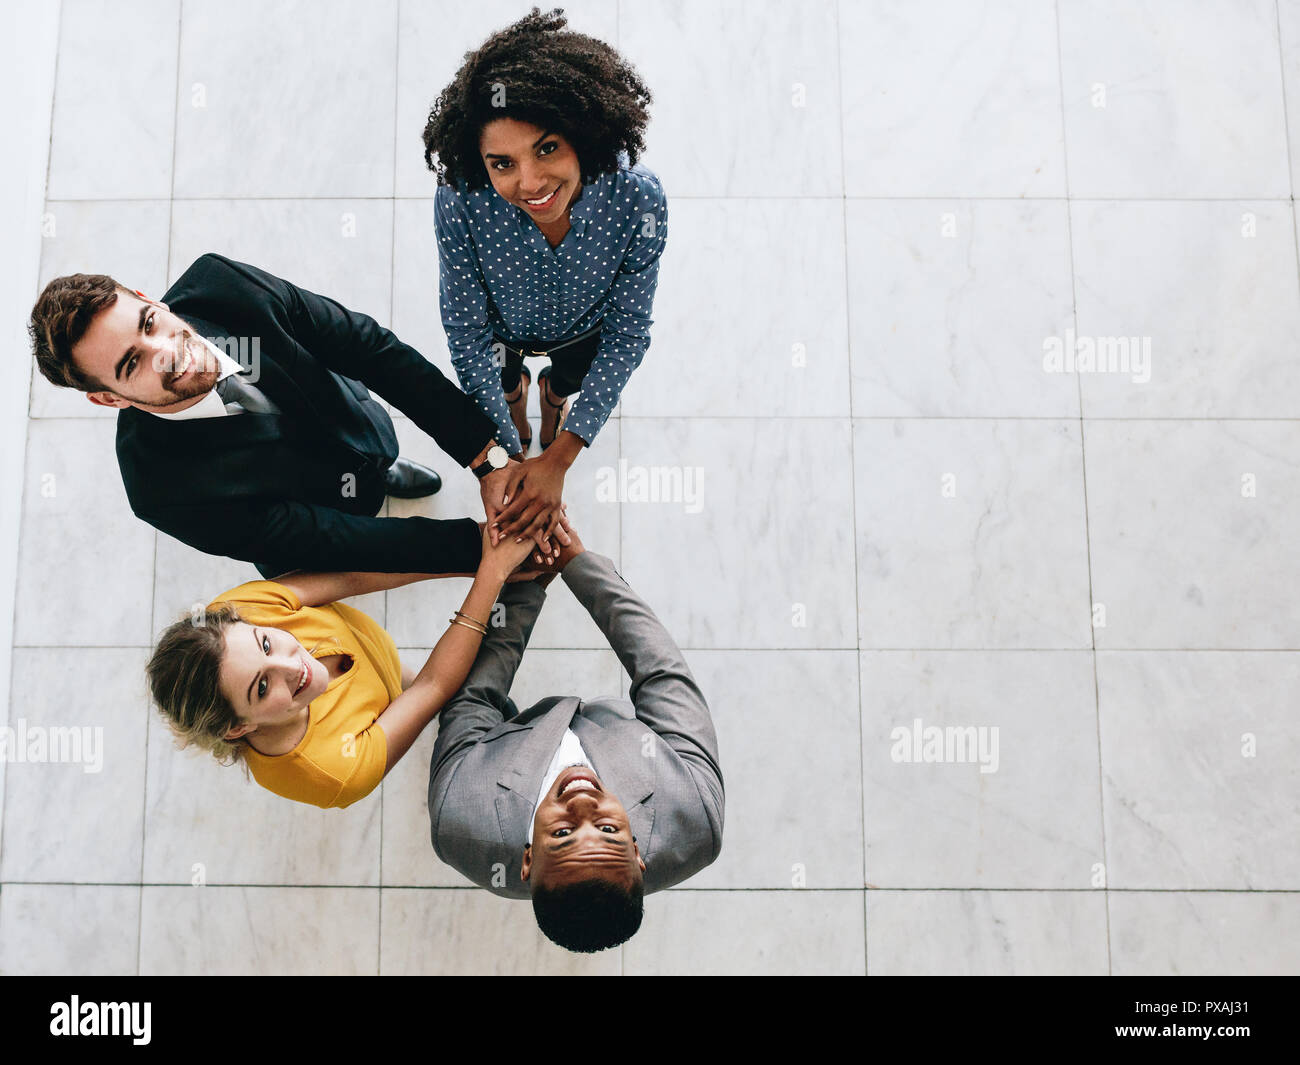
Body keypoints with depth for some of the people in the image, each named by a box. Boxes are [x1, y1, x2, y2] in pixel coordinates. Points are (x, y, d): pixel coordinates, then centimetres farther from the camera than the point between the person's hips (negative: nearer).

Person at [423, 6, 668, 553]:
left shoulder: (638, 199, -41)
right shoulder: (460, 202, -42)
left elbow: (627, 332, -29)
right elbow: (467, 332, -28)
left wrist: (559, 461, -31)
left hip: (586, 330, 0)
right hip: (502, 326, 0)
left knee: (567, 383, 35)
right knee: (504, 382, 35)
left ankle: (553, 393, 71)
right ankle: (515, 390, 71)